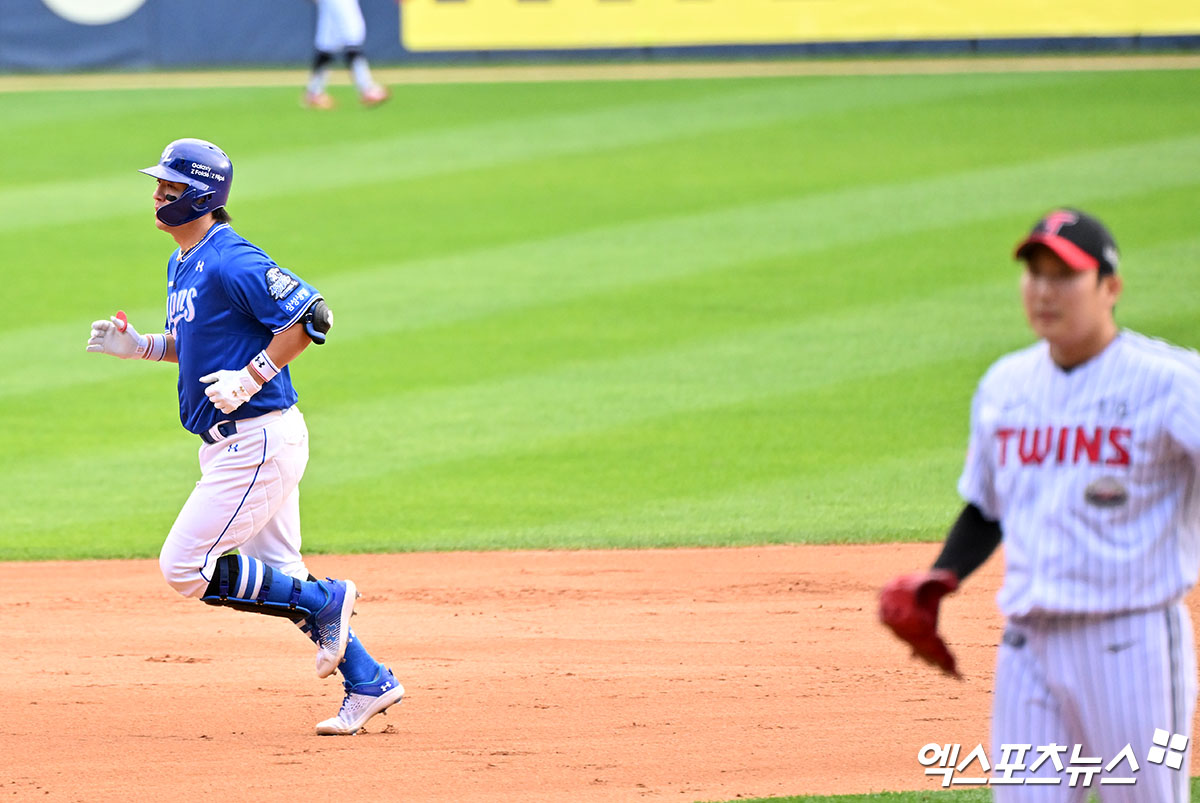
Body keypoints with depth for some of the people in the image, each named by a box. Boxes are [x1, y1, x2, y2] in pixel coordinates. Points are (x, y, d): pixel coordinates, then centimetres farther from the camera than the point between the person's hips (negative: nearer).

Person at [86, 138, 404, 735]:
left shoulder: (230, 261, -17)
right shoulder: (181, 264, 14)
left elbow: (310, 316, -21)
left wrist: (251, 377, -23)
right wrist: (139, 346, 9)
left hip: (259, 441, -10)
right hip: (232, 442, 10)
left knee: (184, 570, -10)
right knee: (277, 577, 14)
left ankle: (326, 601, -1)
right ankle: (369, 685, 20)